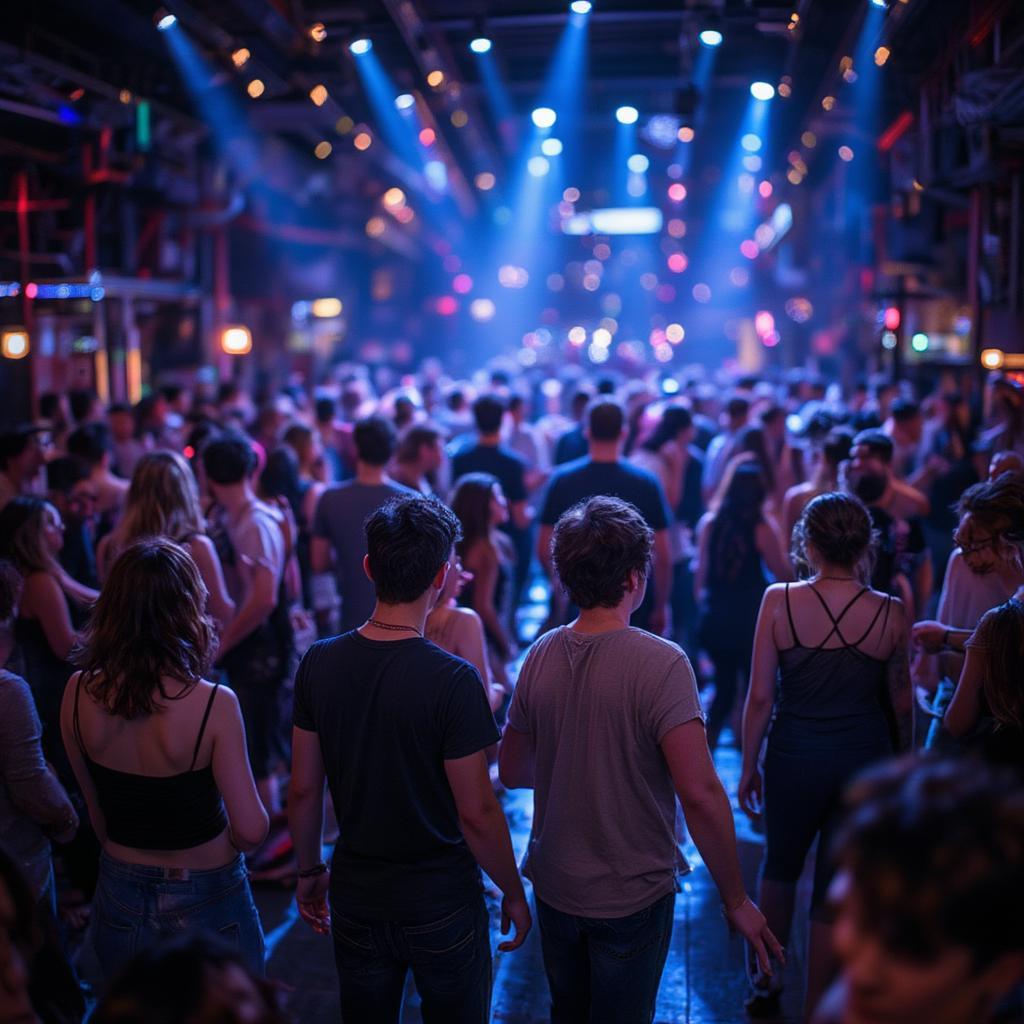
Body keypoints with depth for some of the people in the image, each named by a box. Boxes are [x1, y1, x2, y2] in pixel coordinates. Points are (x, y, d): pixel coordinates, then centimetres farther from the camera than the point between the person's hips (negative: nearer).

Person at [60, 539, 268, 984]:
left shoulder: (78, 693, -12)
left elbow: (95, 810, 3)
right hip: (206, 898, -4)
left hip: (119, 894, 4)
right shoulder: (212, 704, -25)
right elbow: (250, 830, -20)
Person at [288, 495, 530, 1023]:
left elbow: (303, 790, -1)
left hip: (355, 899, 4)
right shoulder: (453, 680, -23)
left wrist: (309, 871, 14)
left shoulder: (319, 663, -9)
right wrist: (513, 893, -3)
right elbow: (476, 814, -19)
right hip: (442, 903, -4)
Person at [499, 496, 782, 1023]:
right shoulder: (660, 663, -23)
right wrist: (736, 901, -16)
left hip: (553, 886, 5)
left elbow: (512, 772, 2)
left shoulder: (540, 656, -7)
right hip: (630, 898, -4)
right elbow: (700, 793, -27)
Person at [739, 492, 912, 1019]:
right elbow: (901, 704, 2)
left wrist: (748, 766, 3)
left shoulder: (779, 601, -13)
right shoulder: (890, 613, -8)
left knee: (779, 867, 25)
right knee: (835, 892, 13)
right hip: (865, 759, 0)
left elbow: (760, 696, -10)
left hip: (794, 756, 0)